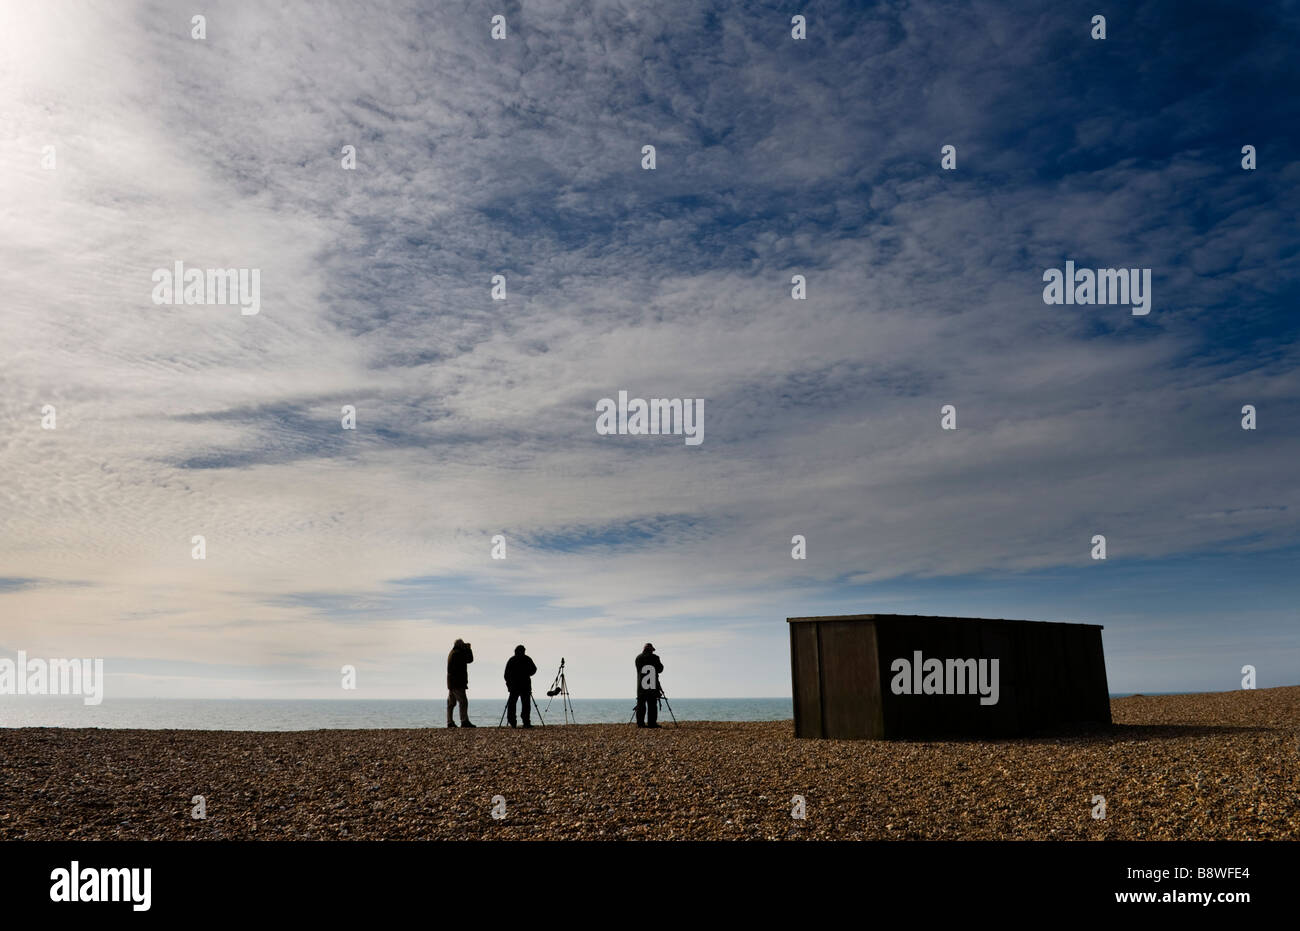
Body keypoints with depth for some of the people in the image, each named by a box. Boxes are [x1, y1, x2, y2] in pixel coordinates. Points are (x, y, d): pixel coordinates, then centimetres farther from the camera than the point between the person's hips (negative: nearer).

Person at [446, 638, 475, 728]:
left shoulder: (452, 653, 18)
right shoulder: (458, 653, -13)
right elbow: (470, 659, -10)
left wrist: (467, 649, 18)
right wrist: (468, 649, 0)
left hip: (451, 683, 10)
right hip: (458, 683, -10)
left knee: (451, 703, 10)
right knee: (463, 701, -12)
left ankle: (450, 722, 11)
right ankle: (464, 721, -17)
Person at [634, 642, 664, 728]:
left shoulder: (638, 658, 4)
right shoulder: (654, 658, -6)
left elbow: (639, 669, 13)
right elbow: (660, 669, 2)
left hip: (641, 686, 3)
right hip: (653, 686, -3)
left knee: (641, 704, 6)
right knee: (652, 705, 1)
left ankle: (640, 723, 3)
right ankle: (652, 723, -1)